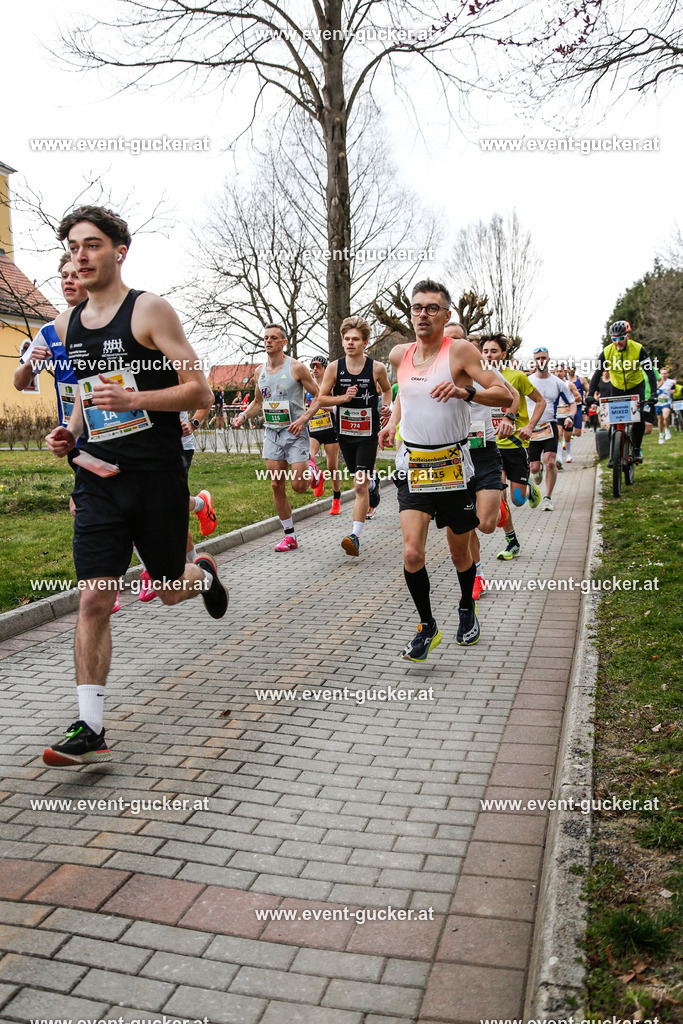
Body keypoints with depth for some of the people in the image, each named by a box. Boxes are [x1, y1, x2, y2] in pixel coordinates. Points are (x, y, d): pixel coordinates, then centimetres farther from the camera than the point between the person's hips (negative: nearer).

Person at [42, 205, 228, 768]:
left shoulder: (150, 309, -6)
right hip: (99, 479, 4)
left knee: (172, 590, 11)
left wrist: (134, 399, -24)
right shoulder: (66, 324, 12)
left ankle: (204, 574, 48)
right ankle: (91, 730, 3)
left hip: (158, 475, -4)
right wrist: (70, 432, 5)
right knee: (94, 600, -4)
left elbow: (201, 390, -10)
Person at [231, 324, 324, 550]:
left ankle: (312, 470, 27)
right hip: (272, 432, 5)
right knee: (276, 486, 3)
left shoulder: (296, 368, -9)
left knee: (298, 486, -10)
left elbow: (318, 396, -6)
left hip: (295, 432, -5)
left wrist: (304, 418, -19)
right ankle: (289, 536, 13)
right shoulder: (260, 371, 8)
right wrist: (243, 416, 2)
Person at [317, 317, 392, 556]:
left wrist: (386, 407, -6)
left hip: (368, 433, -3)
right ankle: (373, 481, 58)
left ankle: (355, 536, -11)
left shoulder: (376, 368, -7)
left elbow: (387, 390, 13)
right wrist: (343, 397, -18)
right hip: (344, 432, 3)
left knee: (360, 485, -11)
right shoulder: (334, 367, -4)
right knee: (360, 477, 21)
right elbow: (321, 399, -1)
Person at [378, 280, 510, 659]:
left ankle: (467, 608, 42)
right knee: (412, 553, -11)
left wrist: (464, 391, -27)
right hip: (413, 465, 3)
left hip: (452, 466, -2)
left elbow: (504, 395, -11)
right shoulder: (399, 355, 6)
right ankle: (427, 627, 10)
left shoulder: (460, 351, -8)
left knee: (460, 553, 12)